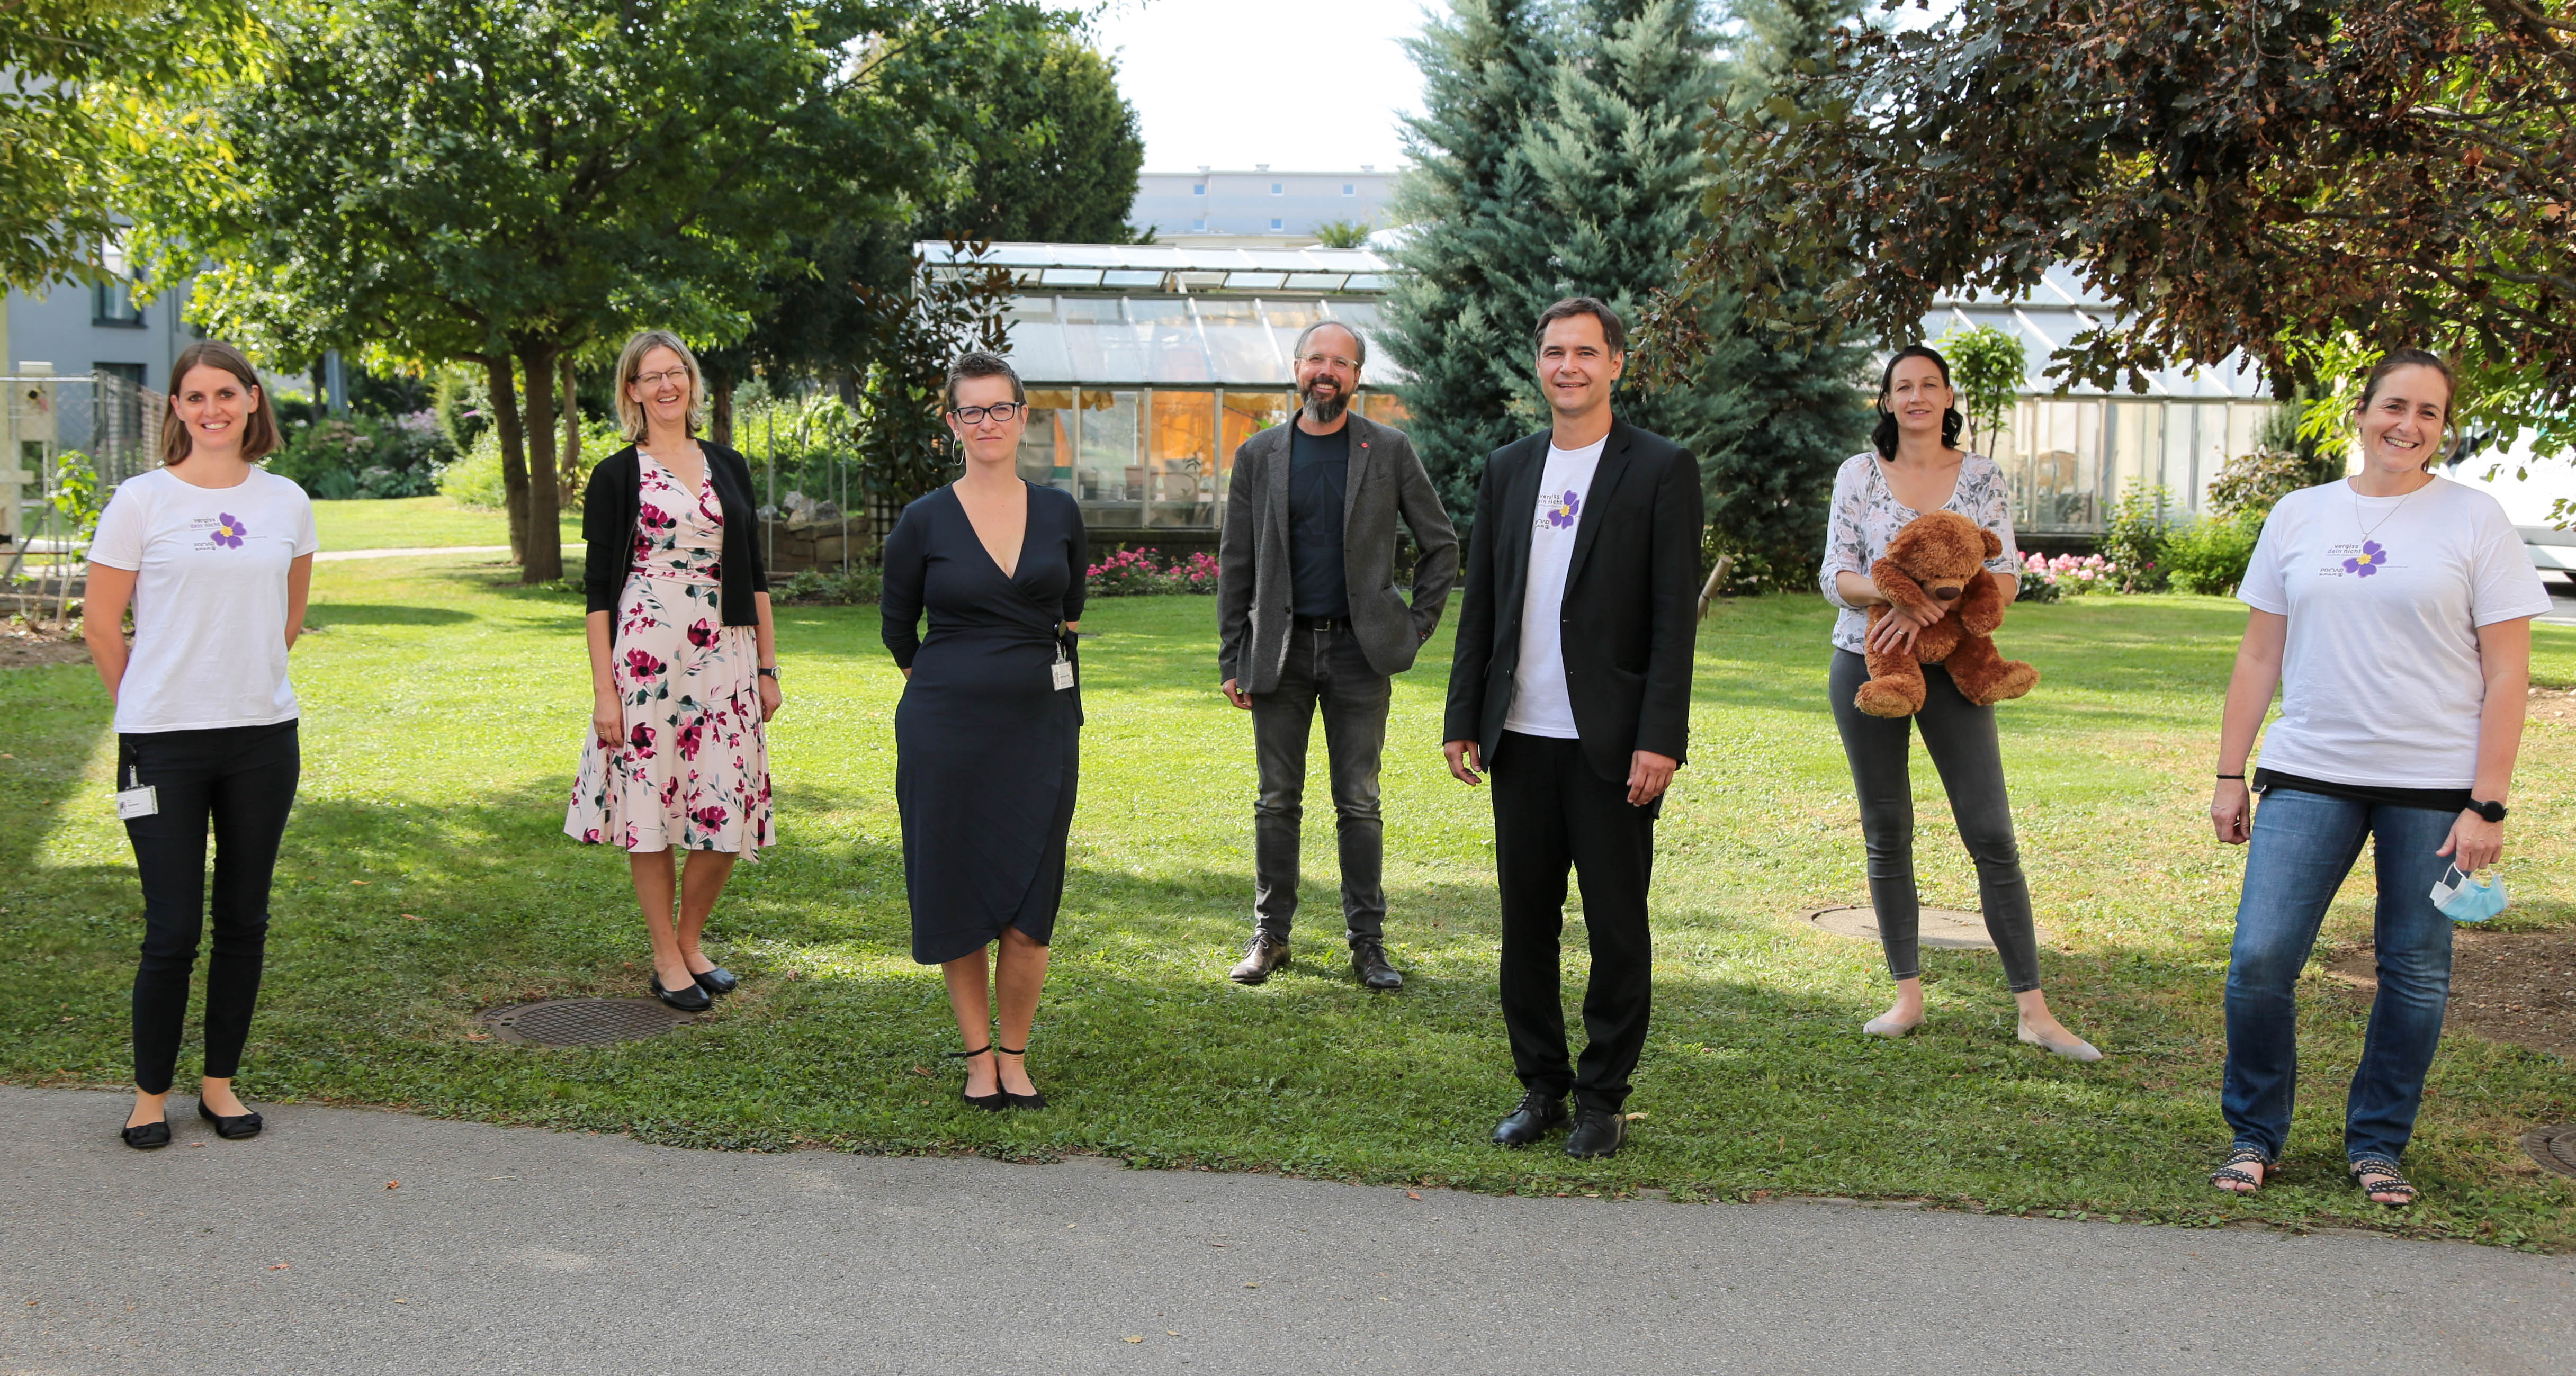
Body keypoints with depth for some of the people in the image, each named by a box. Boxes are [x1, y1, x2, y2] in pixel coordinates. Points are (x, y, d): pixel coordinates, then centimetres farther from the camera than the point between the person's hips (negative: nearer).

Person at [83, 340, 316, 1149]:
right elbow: (101, 622, 2)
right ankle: (150, 1091, 17)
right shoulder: (141, 501, -4)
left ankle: (221, 1081, 24)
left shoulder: (287, 504, 6)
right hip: (164, 744, -3)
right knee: (172, 930, -2)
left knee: (244, 922, 10)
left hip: (263, 735, 3)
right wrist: (147, 708, 9)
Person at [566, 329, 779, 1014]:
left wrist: (767, 666, 9)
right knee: (651, 804, 1)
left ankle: (691, 941, 22)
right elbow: (597, 587, -2)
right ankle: (667, 962, 15)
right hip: (645, 654, -3)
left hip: (726, 654, 4)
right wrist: (603, 689, -8)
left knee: (727, 812, 1)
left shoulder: (728, 465, 12)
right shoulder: (617, 476, 0)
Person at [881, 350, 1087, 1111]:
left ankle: (1015, 1056, 17)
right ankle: (978, 1056, 18)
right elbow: (898, 627, 9)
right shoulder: (925, 521, -3)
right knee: (958, 899, 4)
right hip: (946, 727, -1)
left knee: (1029, 906, 1)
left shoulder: (1059, 512, 4)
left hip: (1042, 727, 2)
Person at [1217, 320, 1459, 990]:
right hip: (1280, 650, 1)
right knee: (1277, 802, 7)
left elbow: (1441, 544, 9)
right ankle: (1270, 935, 17)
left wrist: (1415, 626, 3)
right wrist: (1232, 659, 3)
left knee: (1359, 804, 3)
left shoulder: (1390, 451, 2)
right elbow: (1235, 563, 6)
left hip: (1360, 650, -1)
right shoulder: (1259, 455, 4)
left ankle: (1368, 942, 11)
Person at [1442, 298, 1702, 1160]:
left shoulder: (1662, 469, -2)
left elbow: (1675, 615, -7)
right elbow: (1480, 604, 14)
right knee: (1526, 922, 10)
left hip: (1611, 742, -4)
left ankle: (1603, 1098, 18)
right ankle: (1540, 1088, 24)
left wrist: (1660, 740, -14)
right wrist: (1464, 719, 8)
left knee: (1617, 927, 4)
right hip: (1520, 739, 4)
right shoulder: (1507, 469, 12)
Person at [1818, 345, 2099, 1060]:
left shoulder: (1983, 478, 4)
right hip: (1867, 663, 1)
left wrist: (1931, 607, -18)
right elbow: (1837, 578, -2)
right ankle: (1908, 996, 18)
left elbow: (2005, 579, -2)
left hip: (1950, 666, 0)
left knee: (1993, 834, -5)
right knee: (1886, 833, 6)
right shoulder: (1859, 474, 3)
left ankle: (2034, 1012, 0)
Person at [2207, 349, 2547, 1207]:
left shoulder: (2473, 520, 0)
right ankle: (2254, 1135, 12)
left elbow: (2507, 673, -2)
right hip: (2309, 776, 2)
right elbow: (2259, 655, 12)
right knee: (2259, 958, -7)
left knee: (2415, 974, 5)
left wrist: (2487, 805, -8)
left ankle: (2378, 1144, 23)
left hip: (2434, 784, -1)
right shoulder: (2299, 516, 9)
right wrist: (2230, 776, 7)